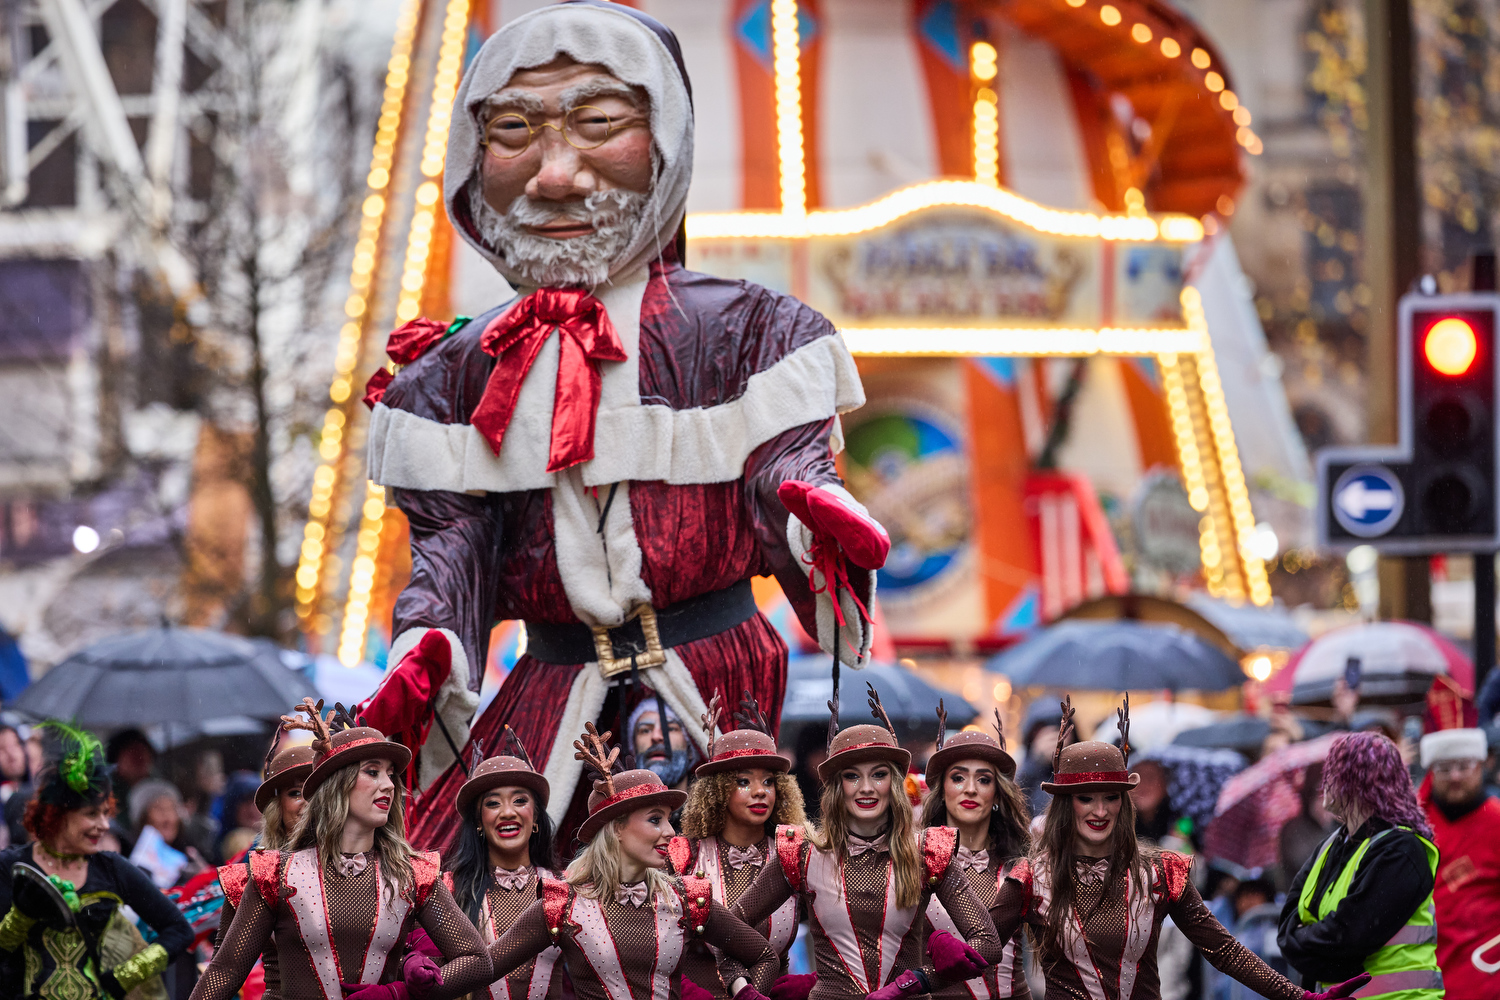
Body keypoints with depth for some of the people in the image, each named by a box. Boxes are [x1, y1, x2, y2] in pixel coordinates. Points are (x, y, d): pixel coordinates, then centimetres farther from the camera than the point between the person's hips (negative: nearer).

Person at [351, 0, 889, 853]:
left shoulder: (735, 332, 3)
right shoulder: (463, 371, 10)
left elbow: (785, 463, -5)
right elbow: (453, 535, 4)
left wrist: (814, 511, -31)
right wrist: (427, 651, -17)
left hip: (712, 684, -2)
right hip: (554, 692, 2)